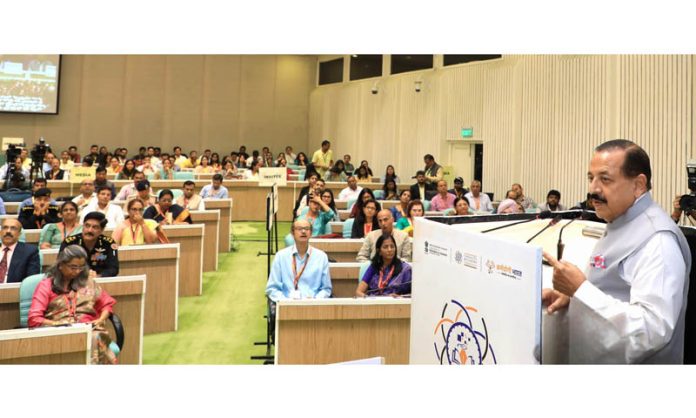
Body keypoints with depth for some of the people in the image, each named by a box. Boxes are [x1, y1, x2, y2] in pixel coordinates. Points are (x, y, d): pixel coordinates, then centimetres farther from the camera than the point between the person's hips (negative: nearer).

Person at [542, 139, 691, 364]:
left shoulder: (657, 239, -23)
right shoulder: (618, 225, 8)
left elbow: (652, 331, -31)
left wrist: (580, 288, -30)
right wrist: (572, 294, 1)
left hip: (625, 359, -9)